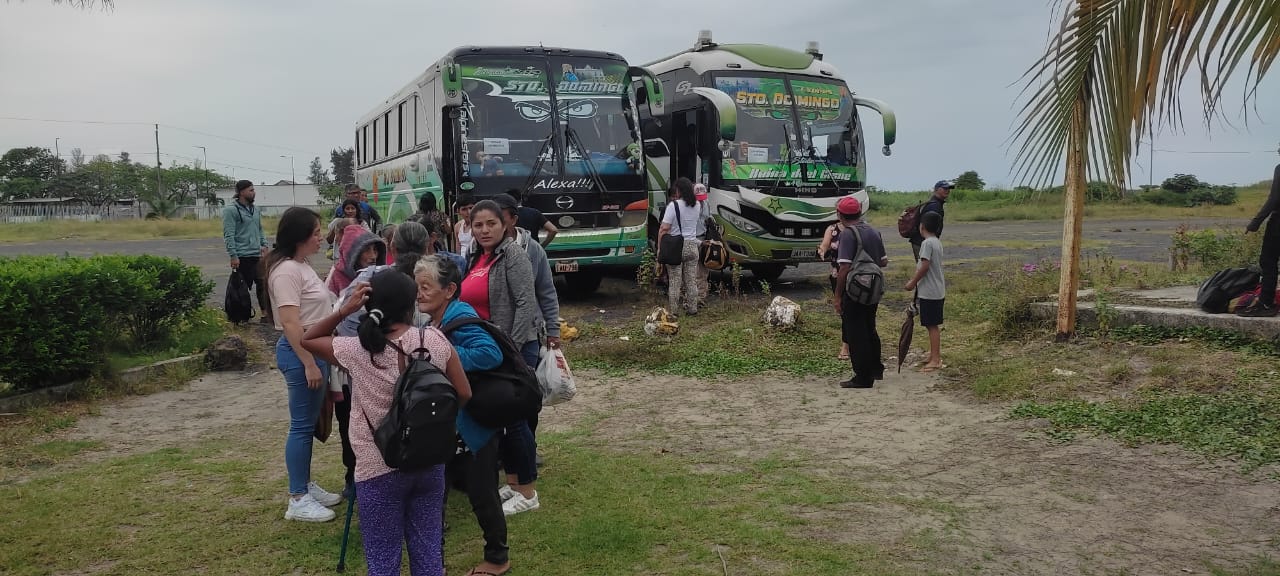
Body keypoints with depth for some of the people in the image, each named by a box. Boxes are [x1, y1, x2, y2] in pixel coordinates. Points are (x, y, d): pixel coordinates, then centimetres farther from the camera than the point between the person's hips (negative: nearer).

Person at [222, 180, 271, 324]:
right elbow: (228, 235, -14)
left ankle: (266, 314, 10)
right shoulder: (231, 210, -9)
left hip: (257, 255, 7)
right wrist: (233, 255, -18)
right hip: (242, 257, -7)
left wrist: (264, 245, 8)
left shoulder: (255, 210, 14)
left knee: (262, 284, 5)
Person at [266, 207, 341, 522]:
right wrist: (309, 364, -23)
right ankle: (298, 500, 5)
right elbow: (290, 323, -22)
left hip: (313, 349, 10)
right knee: (302, 425, -3)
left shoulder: (301, 266, 13)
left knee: (309, 424, 16)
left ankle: (306, 485, 28)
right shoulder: (286, 270, -17)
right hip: (300, 353, -10)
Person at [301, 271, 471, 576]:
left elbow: (307, 340, 6)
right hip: (430, 463, 3)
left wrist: (343, 310, -5)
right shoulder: (435, 340, -8)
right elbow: (464, 395, -3)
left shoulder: (356, 351, -13)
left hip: (379, 470, -2)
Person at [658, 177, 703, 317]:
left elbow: (664, 229, -15)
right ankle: (692, 309, 17)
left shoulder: (673, 206, -13)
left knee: (674, 282, 2)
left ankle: (673, 311, 5)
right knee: (692, 281, 11)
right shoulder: (696, 205, 3)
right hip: (692, 245, 5)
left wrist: (659, 247, -7)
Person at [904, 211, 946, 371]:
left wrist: (912, 282, -12)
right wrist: (916, 280, 21)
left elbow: (925, 266, -21)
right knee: (934, 325, 16)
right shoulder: (938, 242, 12)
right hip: (938, 290, 9)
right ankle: (935, 355, 24)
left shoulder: (927, 243, -16)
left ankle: (935, 360, -4)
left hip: (929, 291, -9)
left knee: (932, 325, -6)